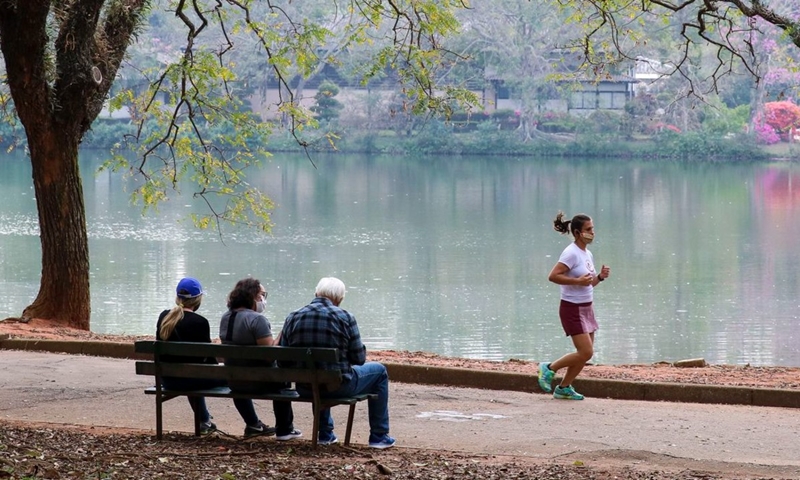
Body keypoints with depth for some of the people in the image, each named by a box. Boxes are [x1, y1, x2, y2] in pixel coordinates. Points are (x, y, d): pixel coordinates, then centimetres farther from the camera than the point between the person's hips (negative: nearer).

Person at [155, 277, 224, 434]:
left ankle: (205, 421, 49)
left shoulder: (164, 317, 2)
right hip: (187, 379, -7)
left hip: (167, 379, 7)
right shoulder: (199, 322, -15)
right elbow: (207, 356, -7)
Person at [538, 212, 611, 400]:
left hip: (586, 308, 9)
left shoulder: (587, 254, 11)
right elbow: (553, 276, -24)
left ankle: (564, 388, 21)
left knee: (585, 353, 9)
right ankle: (549, 368, 4)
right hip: (572, 309, -9)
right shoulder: (571, 253, -16)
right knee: (586, 353, -12)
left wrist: (600, 277, 0)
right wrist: (577, 281, -28)